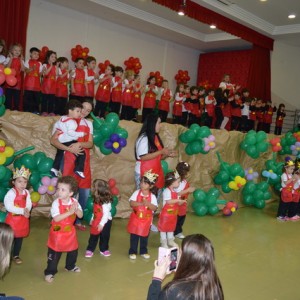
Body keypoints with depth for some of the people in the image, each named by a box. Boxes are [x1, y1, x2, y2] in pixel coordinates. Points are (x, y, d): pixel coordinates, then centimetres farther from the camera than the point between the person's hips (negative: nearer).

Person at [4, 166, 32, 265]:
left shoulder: (26, 192, -1)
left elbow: (29, 204, -2)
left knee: (20, 238, 17)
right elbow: (8, 207, -26)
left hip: (23, 219, 6)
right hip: (13, 219, -5)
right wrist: (22, 211, -25)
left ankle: (16, 255, 34)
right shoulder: (11, 193, -20)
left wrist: (27, 210, -24)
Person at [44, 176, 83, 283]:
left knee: (73, 250, 20)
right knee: (54, 253, 4)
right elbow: (56, 218, -29)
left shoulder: (74, 202, -8)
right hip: (57, 232, -5)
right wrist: (70, 212, -34)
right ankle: (50, 272, 21)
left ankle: (70, 266, 44)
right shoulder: (56, 203, -21)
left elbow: (80, 215, -7)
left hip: (70, 232, 5)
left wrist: (76, 210, -29)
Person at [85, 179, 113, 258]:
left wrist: (102, 224, -25)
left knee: (104, 236, 13)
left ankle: (104, 249, 31)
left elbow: (106, 214, -25)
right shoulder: (96, 200, -3)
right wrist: (92, 219, 14)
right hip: (96, 221, 6)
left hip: (105, 222, -6)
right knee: (93, 236, 12)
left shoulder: (106, 202, -27)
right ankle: (90, 250, 23)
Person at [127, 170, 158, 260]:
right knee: (134, 236, 9)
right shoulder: (136, 193, -9)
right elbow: (131, 203, -19)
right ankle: (132, 252, 23)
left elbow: (155, 208, -15)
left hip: (146, 220, 1)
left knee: (144, 237, 15)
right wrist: (141, 203, -32)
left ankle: (143, 251, 32)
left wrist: (148, 203, -32)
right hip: (136, 219, 0)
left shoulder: (152, 196, -10)